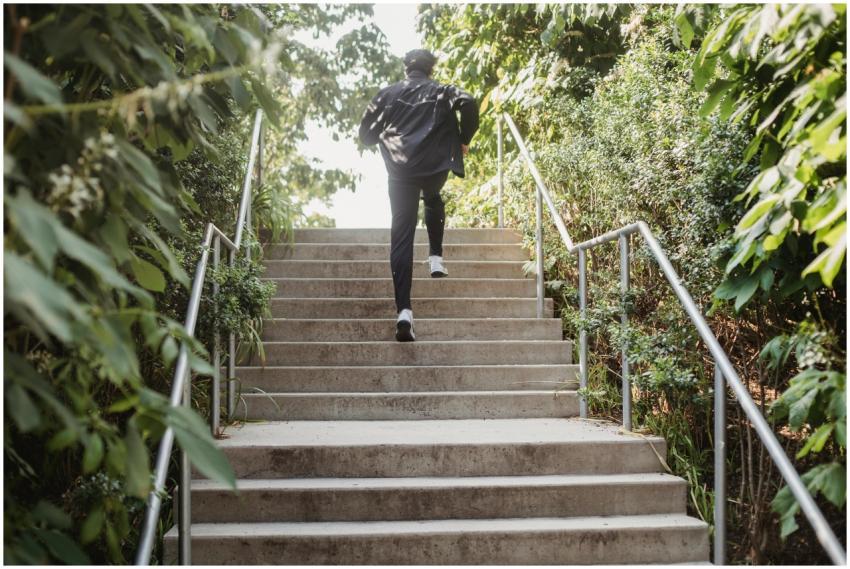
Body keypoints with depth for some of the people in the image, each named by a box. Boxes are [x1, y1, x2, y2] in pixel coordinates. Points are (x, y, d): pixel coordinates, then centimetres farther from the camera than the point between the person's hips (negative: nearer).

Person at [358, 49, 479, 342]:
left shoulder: (387, 93, 16)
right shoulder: (442, 91, 12)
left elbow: (365, 133, 14)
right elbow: (468, 104, -8)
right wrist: (464, 139, 5)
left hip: (400, 170, 0)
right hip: (435, 165, 0)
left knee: (401, 237, -3)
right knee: (433, 201, 36)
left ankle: (404, 310, -15)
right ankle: (436, 258, 25)